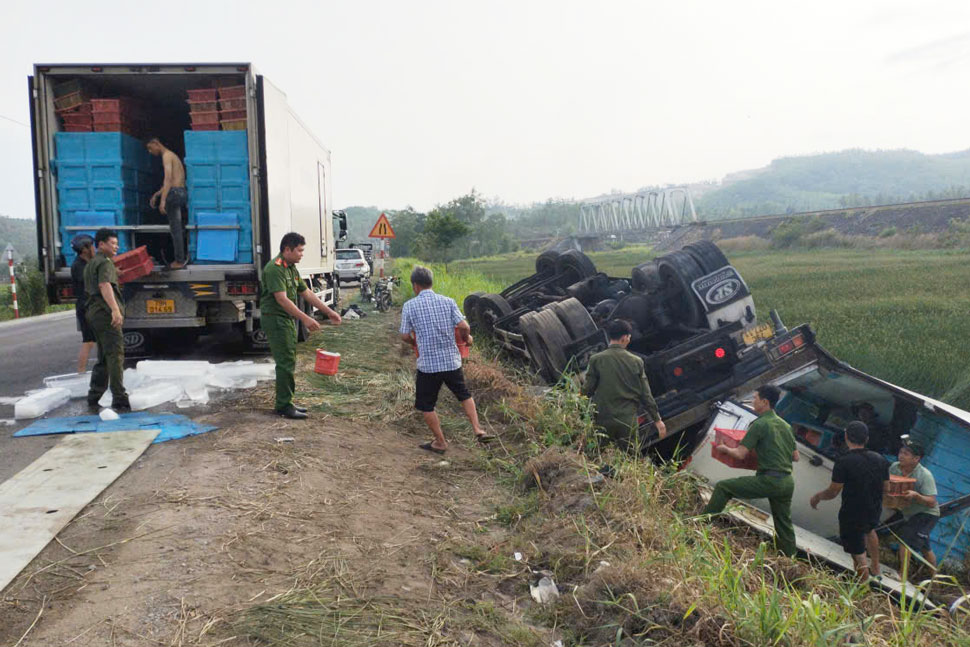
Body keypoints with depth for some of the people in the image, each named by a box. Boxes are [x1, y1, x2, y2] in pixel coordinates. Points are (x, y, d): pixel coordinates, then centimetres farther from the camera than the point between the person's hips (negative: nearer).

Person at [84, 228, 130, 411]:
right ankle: (119, 400, -17)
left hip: (93, 311, 10)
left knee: (104, 358, 16)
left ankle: (93, 398, 20)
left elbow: (89, 290, 32)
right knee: (115, 356, -13)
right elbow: (104, 285, -25)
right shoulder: (105, 262, -8)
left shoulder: (91, 263, 23)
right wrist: (115, 309, -37)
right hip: (105, 312, -10)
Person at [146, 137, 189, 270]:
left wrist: (162, 200, -25)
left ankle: (179, 261, -3)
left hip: (175, 193, -10)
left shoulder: (167, 155, -8)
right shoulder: (172, 156, 23)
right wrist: (157, 194, 24)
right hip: (181, 192, 10)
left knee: (175, 229, -6)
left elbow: (168, 179, -19)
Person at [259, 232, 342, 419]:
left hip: (288, 319, 10)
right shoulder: (274, 268, -18)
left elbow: (307, 293, 16)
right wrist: (305, 319, -29)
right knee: (285, 363, -9)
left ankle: (286, 402, 22)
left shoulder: (292, 269, 13)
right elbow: (281, 299, -25)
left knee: (288, 362, 14)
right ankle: (284, 406, -2)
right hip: (275, 318, -10)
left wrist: (329, 312, 11)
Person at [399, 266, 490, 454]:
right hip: (452, 360, 3)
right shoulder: (448, 301, 0)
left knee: (425, 405, 15)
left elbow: (405, 336, -1)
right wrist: (467, 338, 13)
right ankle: (477, 430, 15)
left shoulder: (409, 306, -6)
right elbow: (463, 326, -8)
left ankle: (440, 442, 23)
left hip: (428, 364, -3)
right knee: (464, 395, 25)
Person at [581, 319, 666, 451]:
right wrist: (657, 420, 11)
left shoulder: (596, 360, -5)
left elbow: (587, 390, -4)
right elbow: (646, 395, 1)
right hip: (628, 421, 1)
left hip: (603, 420, -1)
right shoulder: (636, 361, 0)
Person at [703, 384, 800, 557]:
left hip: (769, 480, -8)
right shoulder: (785, 425, 14)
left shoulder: (760, 424, -8)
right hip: (788, 482, 8)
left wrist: (724, 449, 8)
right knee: (784, 523, 19)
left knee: (722, 487, -2)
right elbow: (795, 456, 20)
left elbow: (740, 454, -11)